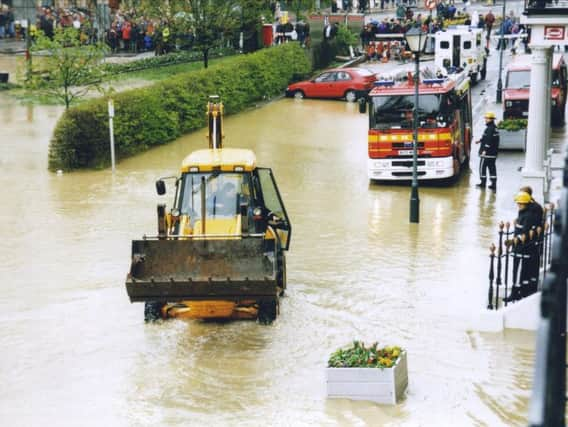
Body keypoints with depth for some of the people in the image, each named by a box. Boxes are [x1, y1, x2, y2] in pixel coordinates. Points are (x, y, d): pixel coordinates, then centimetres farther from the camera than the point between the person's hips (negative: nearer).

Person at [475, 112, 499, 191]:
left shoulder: (489, 129, -18)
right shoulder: (495, 128, 13)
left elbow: (489, 140, -24)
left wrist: (484, 150, -22)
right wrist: (480, 140, 28)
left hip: (487, 152, -9)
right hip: (493, 153, 9)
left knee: (482, 167, 1)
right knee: (492, 167, 10)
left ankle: (483, 183, 6)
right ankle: (494, 184, 9)